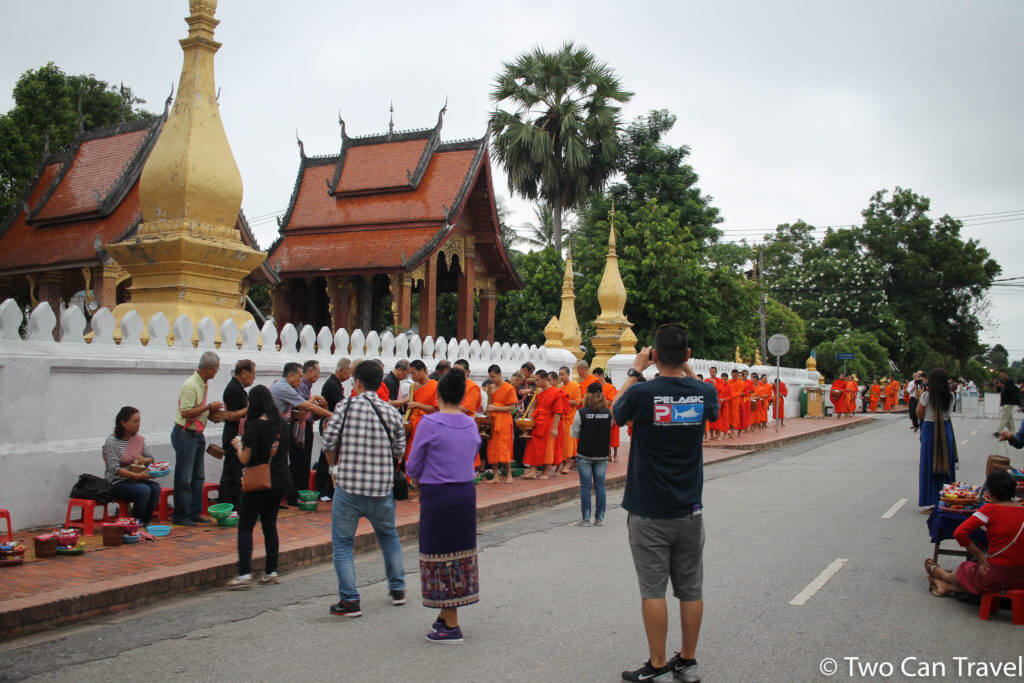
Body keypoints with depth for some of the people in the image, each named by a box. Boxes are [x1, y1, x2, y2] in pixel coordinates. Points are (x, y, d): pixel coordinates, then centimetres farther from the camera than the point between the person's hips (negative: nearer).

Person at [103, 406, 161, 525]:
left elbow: (151, 458, 13)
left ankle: (145, 523, -10)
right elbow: (115, 469, -20)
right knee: (144, 490, -30)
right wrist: (138, 476, -29)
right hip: (116, 483, -6)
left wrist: (145, 460, -13)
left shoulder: (138, 439, 7)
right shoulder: (111, 442, -12)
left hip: (134, 480, 6)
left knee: (155, 487, -22)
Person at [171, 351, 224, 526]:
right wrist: (209, 407, -19)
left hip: (198, 434, 10)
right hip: (185, 434, -10)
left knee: (198, 476, 12)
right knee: (184, 478, -3)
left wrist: (212, 410, 7)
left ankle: (195, 513, 19)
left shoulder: (204, 384, 11)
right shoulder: (191, 385, -19)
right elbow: (186, 412, -24)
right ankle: (181, 516, 4)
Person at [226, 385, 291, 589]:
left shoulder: (254, 427, -16)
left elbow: (245, 459, -14)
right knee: (270, 525, 14)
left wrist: (238, 444, 5)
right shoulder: (282, 424, 3)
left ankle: (244, 574, -6)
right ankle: (271, 572, 15)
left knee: (245, 527, 1)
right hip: (280, 482, 6)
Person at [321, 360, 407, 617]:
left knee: (343, 543, 9)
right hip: (382, 489, 3)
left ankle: (350, 601, 6)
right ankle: (397, 589, 31)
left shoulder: (345, 406, -6)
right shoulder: (392, 412, 1)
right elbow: (399, 452, 4)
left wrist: (336, 465, 13)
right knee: (389, 536, 24)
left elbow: (329, 443, -7)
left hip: (348, 487, -3)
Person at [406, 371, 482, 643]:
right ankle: (446, 616, 26)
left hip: (437, 497, -6)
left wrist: (417, 478, 14)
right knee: (461, 552, 15)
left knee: (441, 556, 2)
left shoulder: (429, 423, -13)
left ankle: (451, 626, 6)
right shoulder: (471, 424, 5)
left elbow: (413, 467, -8)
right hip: (467, 493, 6)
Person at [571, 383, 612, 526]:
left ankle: (585, 519, 8)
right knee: (600, 486, 10)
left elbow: (575, 434, -3)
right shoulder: (608, 413, -3)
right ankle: (599, 518, 14)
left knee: (585, 487, 4)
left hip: (584, 456, -3)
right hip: (602, 456, 3)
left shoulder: (581, 413, -11)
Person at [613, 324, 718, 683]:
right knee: (690, 589, 12)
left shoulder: (642, 393, -16)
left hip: (648, 512, -3)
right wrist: (686, 370, 16)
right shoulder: (703, 392, -6)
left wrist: (635, 371, 11)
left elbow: (616, 412, 6)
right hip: (690, 510, 4)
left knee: (653, 589, 4)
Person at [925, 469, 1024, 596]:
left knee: (963, 569, 26)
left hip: (996, 577, -4)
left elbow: (959, 533, -18)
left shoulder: (989, 509, -12)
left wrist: (980, 556, -6)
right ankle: (946, 586, 43)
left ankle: (938, 572, 52)